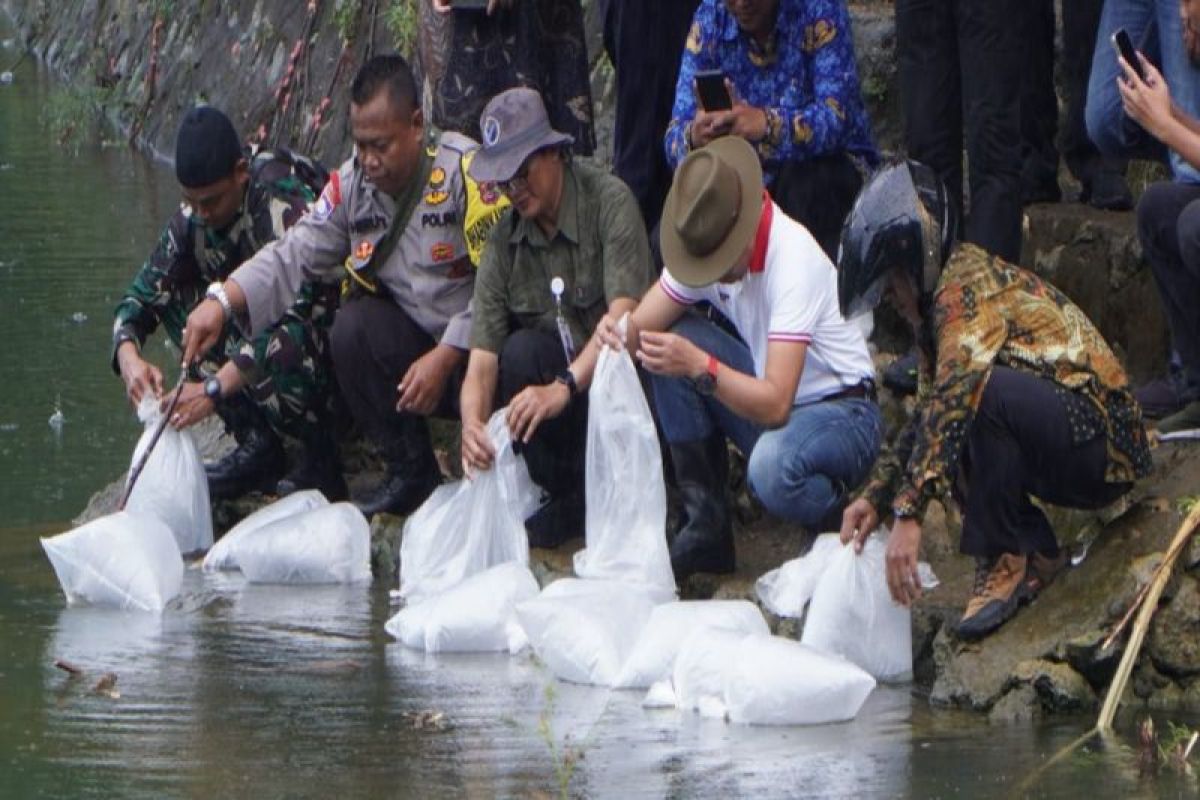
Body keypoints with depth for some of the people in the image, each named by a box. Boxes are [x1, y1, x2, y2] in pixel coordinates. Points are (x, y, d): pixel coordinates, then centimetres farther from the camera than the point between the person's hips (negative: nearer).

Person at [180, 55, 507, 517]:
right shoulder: (353, 183, 0)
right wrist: (222, 301, -22)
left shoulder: (465, 171, -18)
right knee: (353, 327, -22)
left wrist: (445, 357, -24)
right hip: (413, 337, 6)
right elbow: (294, 255, -6)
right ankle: (410, 474, -7)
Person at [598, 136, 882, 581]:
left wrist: (700, 366, -42)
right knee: (672, 346, -12)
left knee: (771, 467, -38)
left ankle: (838, 524, -1)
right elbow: (640, 328, -7)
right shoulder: (705, 244, -7)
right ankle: (705, 525, -6)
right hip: (768, 400, 7)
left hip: (841, 411, -7)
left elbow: (775, 405, -32)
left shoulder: (793, 257, -28)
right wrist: (617, 335, -30)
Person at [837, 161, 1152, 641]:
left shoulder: (969, 282, -14)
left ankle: (1003, 560, -16)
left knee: (982, 391, -31)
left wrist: (908, 514, -32)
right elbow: (927, 416, 25)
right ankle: (1038, 556, 5)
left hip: (1106, 447, -10)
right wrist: (876, 497, 11)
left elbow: (954, 393, -27)